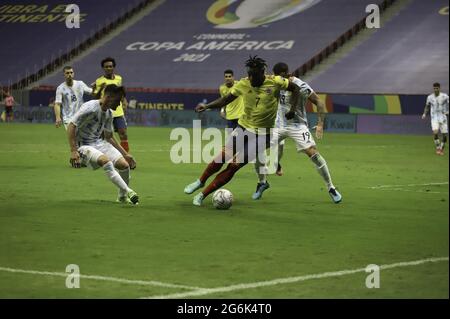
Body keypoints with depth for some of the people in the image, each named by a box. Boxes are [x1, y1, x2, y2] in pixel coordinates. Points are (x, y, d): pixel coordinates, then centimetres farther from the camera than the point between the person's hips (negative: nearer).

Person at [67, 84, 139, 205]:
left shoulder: (108, 113, 7)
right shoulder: (90, 108, -19)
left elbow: (109, 137, 20)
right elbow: (71, 127, -21)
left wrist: (125, 154, 16)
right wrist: (73, 151, -29)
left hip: (99, 143, 7)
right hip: (84, 146, -7)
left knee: (124, 165, -10)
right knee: (106, 161, -34)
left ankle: (122, 196, 13)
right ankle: (128, 191, -32)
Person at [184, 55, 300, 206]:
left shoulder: (275, 82, -12)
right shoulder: (243, 84, -6)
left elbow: (295, 89, 2)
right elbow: (226, 99, 1)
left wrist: (292, 109, -6)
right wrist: (207, 106, -13)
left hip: (262, 135, -2)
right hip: (243, 127, 2)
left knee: (234, 166, -8)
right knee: (222, 158, -7)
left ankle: (203, 195, -1)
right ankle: (200, 181, 20)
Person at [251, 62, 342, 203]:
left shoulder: (301, 86, -20)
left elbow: (319, 103, -15)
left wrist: (320, 124, -21)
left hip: (297, 125, -5)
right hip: (279, 125, 5)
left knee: (312, 152, -18)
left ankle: (331, 188, -7)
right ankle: (262, 183, 19)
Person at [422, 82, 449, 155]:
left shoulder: (444, 96, -6)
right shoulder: (430, 97, 1)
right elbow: (427, 106, 17)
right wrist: (424, 114, 4)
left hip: (443, 118, 0)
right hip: (434, 118, 0)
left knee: (444, 135, 0)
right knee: (435, 132, -21)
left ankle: (441, 149, 22)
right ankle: (437, 148, -5)